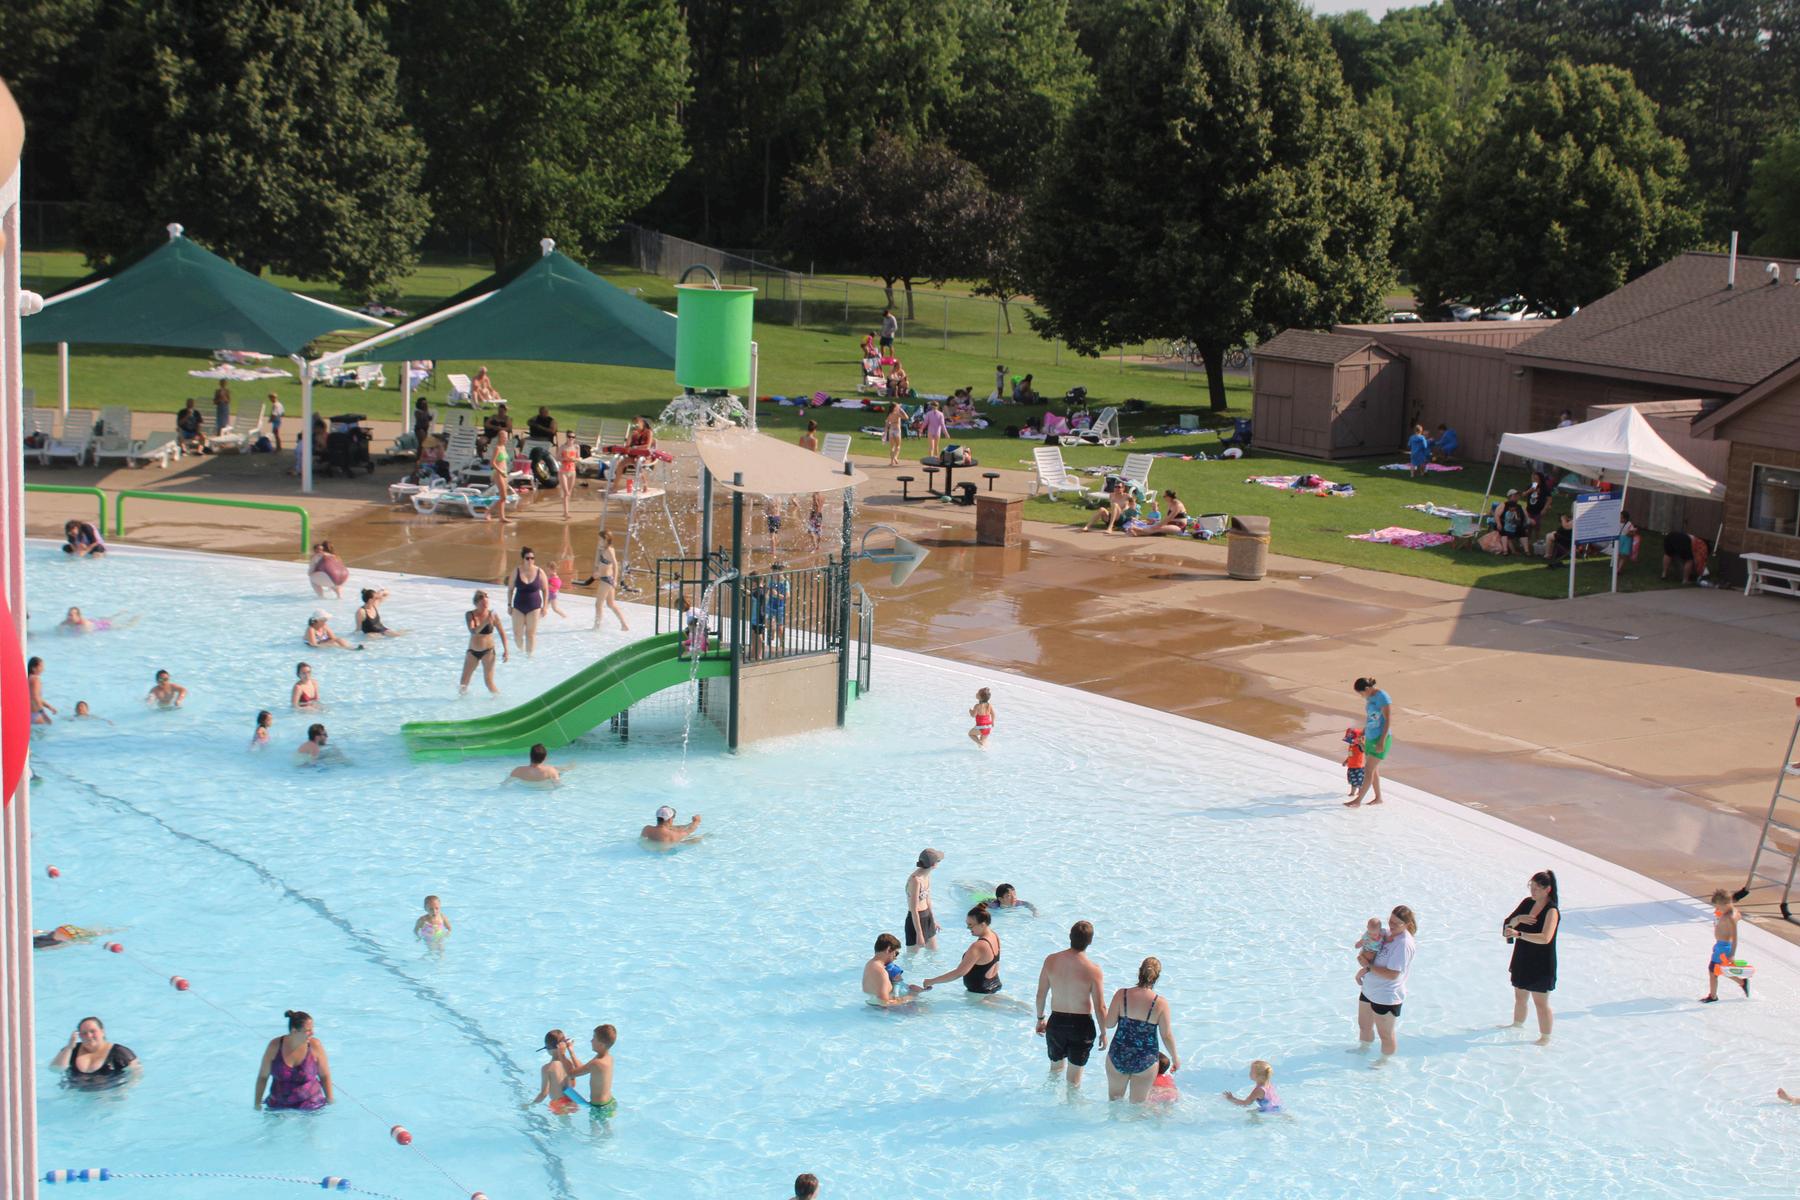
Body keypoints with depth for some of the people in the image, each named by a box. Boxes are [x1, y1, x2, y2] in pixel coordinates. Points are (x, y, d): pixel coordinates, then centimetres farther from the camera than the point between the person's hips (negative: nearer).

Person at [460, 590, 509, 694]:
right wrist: (485, 622, -40)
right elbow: (473, 631, -25)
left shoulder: (491, 615, -9)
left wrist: (506, 650, -9)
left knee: (489, 683, -6)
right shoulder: (470, 615, -8)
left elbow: (502, 632, -2)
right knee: (463, 684, 5)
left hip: (488, 651, -2)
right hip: (472, 651, 2)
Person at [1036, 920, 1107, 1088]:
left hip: (1056, 1022, 3)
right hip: (1082, 1025, -3)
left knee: (1055, 1068, 27)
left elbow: (1041, 994, 0)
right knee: (1074, 1078, 15)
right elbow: (1100, 1007, -15)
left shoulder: (1051, 960, -11)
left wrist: (1040, 1019, 16)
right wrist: (1103, 1033, 1)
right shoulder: (1093, 969, -20)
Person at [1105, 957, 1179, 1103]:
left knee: (1115, 1098, 24)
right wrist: (1175, 1058, 8)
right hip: (1145, 1062, -1)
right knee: (1138, 1104, 18)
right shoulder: (1160, 1003, -15)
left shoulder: (1121, 995, -13)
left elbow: (1109, 1024, -8)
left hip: (1118, 1057, 1)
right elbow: (1167, 1036, -8)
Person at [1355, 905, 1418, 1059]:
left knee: (1385, 1034, 13)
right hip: (1369, 990, 9)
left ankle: (1384, 1060, 35)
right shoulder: (1388, 933, -1)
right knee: (1364, 1025, 28)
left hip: (1386, 998, -9)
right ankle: (1363, 1048, 53)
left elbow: (1392, 974, -30)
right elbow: (1373, 954, 13)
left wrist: (1368, 966, -23)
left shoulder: (1403, 944, -27)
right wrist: (1363, 970, -6)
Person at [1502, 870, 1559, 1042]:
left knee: (1541, 1002, 2)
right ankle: (1517, 1025, 41)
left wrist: (1518, 934, -38)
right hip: (1522, 960, 7)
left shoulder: (1552, 911, -18)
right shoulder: (1527, 903, 2)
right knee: (1520, 997, 21)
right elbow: (1506, 924, 3)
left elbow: (1545, 938, -32)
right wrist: (1518, 919, -18)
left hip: (1541, 965, -7)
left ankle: (1545, 1038, 13)